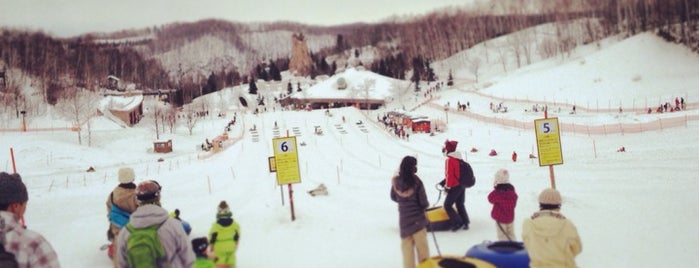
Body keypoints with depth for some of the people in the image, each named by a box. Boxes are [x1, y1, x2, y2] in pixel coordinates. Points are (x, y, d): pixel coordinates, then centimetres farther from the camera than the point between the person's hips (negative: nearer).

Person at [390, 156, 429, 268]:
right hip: (417, 218, -3)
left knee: (406, 246, 14)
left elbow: (393, 197, 7)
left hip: (403, 218, 3)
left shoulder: (395, 181, -9)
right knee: (421, 246, 10)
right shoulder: (416, 181, -19)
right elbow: (424, 203, -14)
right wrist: (424, 205, 8)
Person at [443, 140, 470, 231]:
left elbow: (449, 174, -21)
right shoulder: (458, 159, 8)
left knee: (447, 205, 1)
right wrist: (445, 181, 19)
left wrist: (447, 186, -12)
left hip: (455, 187, -9)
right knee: (460, 204, 19)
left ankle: (458, 223, 0)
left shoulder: (449, 160, -19)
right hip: (462, 185, 9)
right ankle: (465, 222, 20)